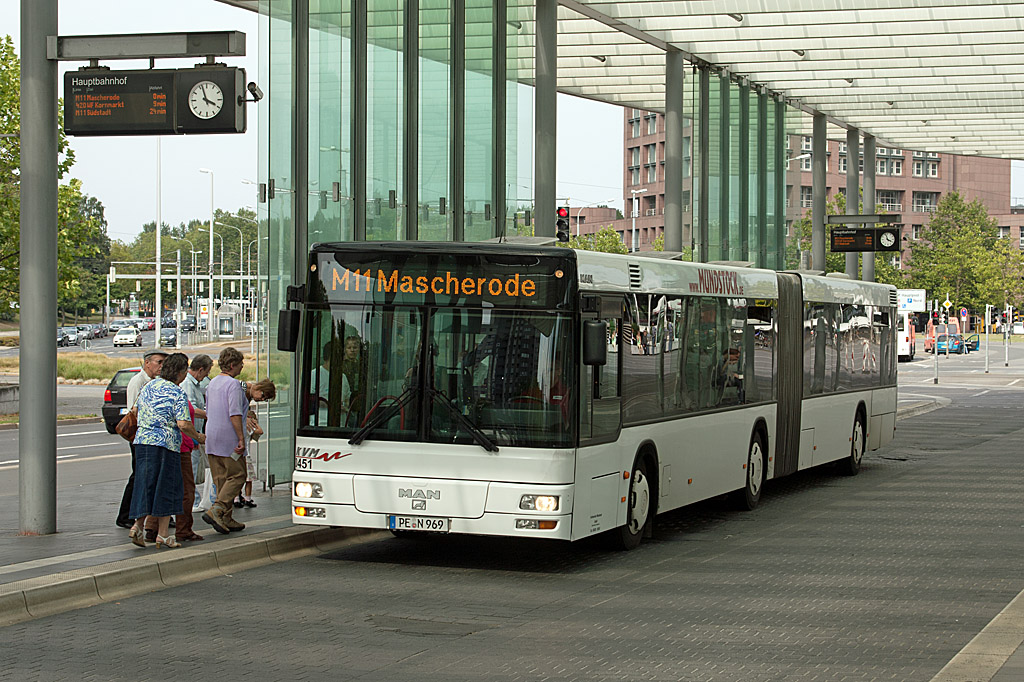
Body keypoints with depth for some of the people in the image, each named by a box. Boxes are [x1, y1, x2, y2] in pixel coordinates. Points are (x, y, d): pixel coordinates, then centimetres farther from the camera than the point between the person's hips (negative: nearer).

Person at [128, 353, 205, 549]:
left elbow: (136, 412, 21)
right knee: (167, 488, 3)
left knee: (146, 484, 13)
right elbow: (183, 424, -17)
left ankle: (138, 524, 0)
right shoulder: (177, 393, -10)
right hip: (166, 444, -6)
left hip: (142, 441, 6)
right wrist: (198, 436, 0)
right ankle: (162, 534, 5)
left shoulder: (147, 387, 10)